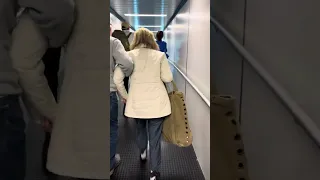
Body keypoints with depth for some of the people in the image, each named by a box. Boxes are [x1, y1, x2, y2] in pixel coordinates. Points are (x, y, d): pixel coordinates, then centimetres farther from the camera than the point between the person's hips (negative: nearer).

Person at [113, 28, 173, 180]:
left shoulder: (129, 55, -1)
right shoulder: (160, 55, -2)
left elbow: (117, 79, -5)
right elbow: (168, 78, -2)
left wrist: (124, 95, 9)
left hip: (136, 101, 2)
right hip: (157, 101, -1)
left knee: (140, 128, 28)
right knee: (155, 137, 6)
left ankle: (142, 152, 52)